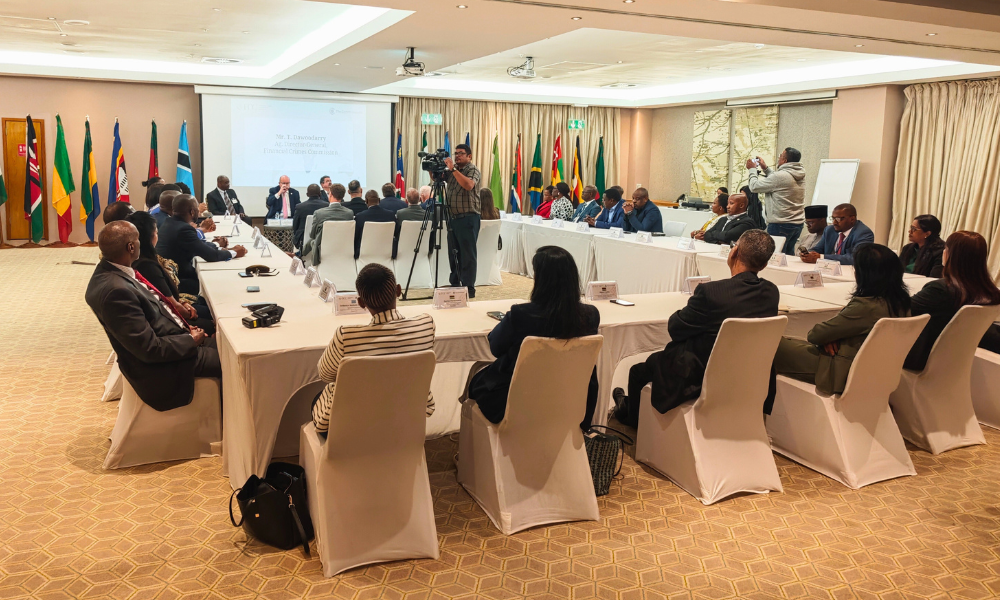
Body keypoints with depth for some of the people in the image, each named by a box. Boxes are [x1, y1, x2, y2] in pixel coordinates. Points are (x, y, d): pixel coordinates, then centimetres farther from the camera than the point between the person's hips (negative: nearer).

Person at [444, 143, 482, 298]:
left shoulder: (473, 170, -5)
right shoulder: (452, 169, 15)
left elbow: (468, 185, -24)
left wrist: (453, 169, -23)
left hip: (468, 218, -7)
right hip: (453, 217, 7)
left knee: (467, 255, -6)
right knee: (453, 254, 11)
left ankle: (469, 288, -3)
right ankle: (455, 285, 19)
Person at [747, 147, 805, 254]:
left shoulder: (780, 176, -18)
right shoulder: (800, 176, 8)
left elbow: (754, 187, -10)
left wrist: (752, 169, 6)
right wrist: (765, 168, 27)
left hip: (780, 225, -8)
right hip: (798, 224, 9)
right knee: (789, 255, 14)